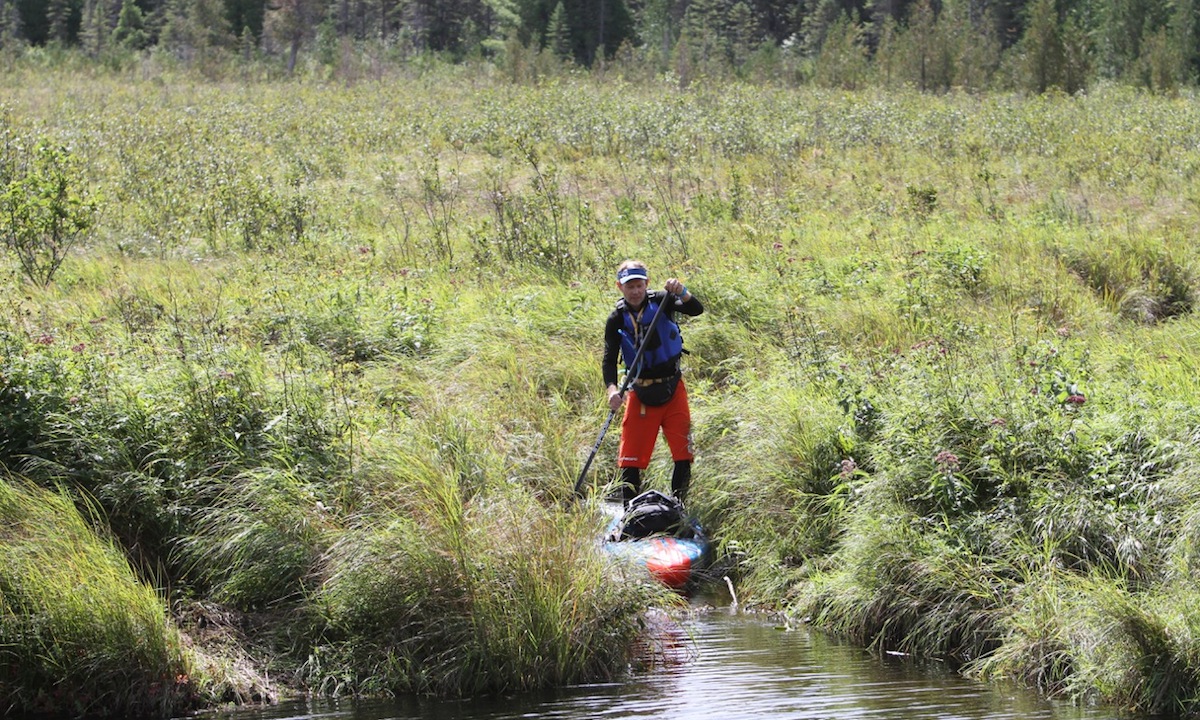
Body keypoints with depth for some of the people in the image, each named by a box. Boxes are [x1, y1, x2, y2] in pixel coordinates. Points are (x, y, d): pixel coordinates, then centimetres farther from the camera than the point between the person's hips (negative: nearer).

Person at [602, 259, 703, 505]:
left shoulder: (660, 301, -5)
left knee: (683, 455, -4)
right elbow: (609, 359, -9)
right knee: (631, 457, -3)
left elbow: (696, 310, -18)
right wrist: (612, 389, -27)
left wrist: (681, 293, -39)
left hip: (673, 390, 0)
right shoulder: (617, 319, -4)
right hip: (641, 395, 0)